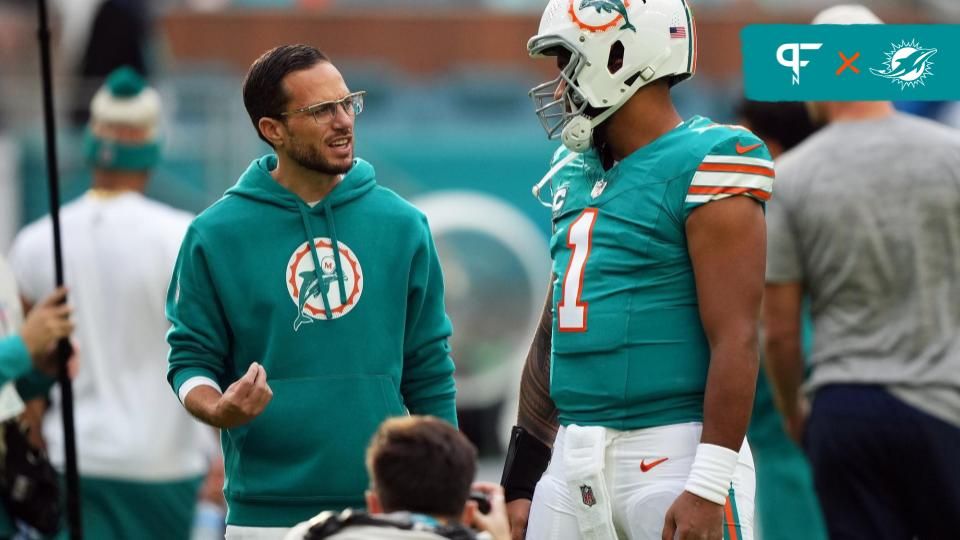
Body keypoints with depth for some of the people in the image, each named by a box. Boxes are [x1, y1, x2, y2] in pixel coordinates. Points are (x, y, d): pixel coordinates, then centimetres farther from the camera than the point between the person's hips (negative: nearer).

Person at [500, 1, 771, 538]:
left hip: (670, 451, -7)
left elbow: (735, 342, -15)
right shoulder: (578, 175, 14)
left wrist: (708, 486, -20)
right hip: (576, 458, 7)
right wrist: (521, 482, 19)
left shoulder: (700, 170, -10)